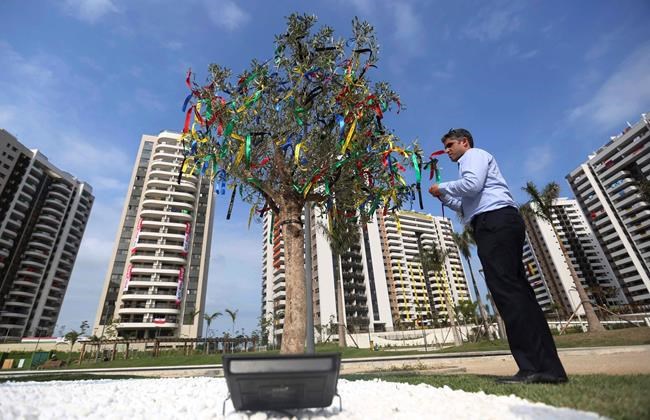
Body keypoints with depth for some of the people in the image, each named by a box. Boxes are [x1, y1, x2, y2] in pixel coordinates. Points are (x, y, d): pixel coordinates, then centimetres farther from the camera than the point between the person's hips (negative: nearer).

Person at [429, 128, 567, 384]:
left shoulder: (474, 155, 8)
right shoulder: (474, 162, 35)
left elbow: (471, 184, -13)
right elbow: (468, 206, 31)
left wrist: (442, 187, 0)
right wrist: (444, 198, 21)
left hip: (495, 221, -10)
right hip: (498, 223, 10)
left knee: (505, 289, -16)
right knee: (517, 290, 2)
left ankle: (535, 367, -18)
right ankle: (548, 366, 1)